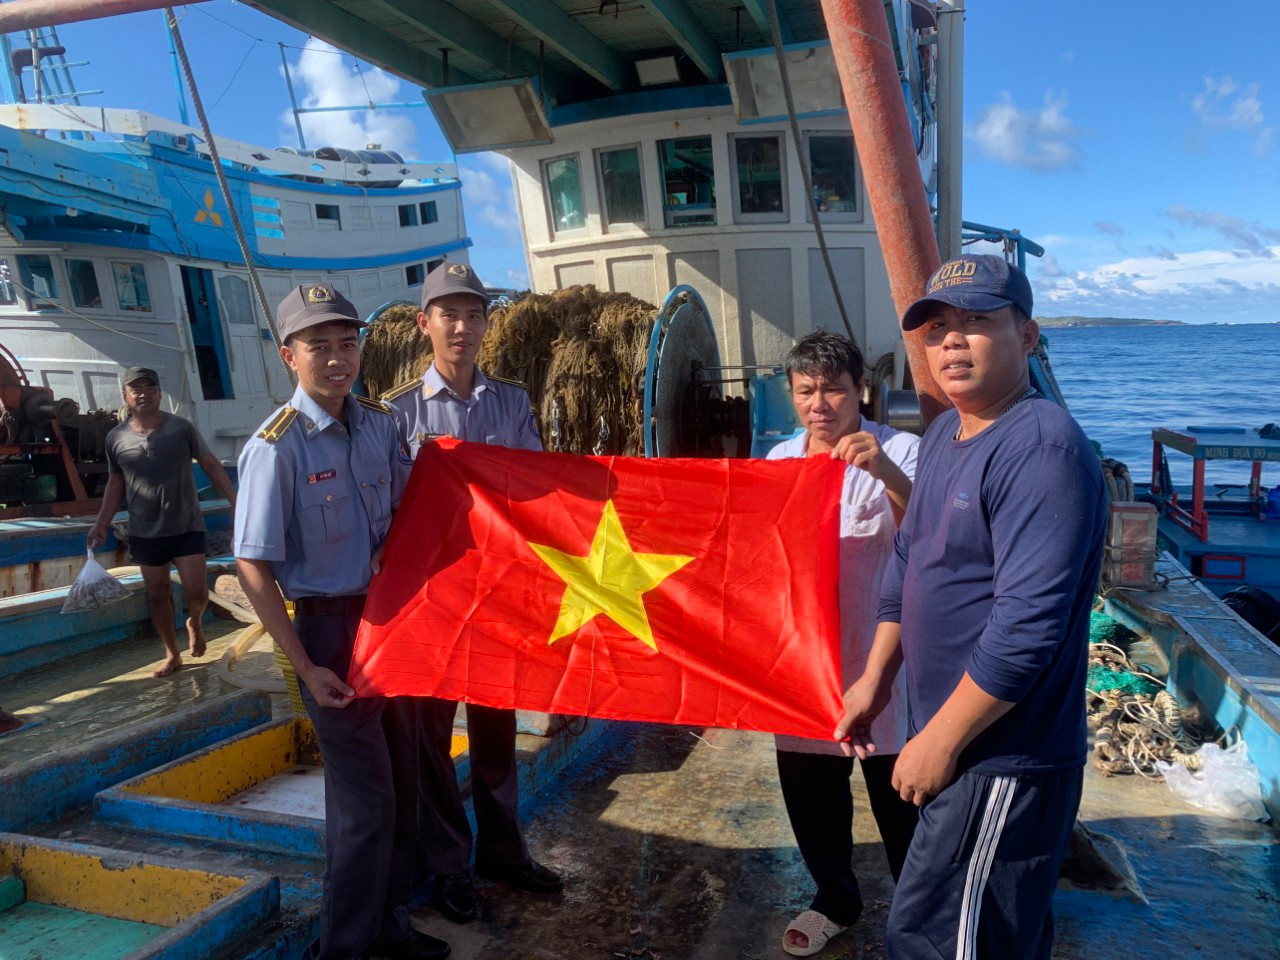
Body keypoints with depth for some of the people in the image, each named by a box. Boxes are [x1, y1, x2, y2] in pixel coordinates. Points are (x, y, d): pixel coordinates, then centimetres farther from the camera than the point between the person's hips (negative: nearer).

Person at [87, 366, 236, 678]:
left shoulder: (181, 428, -6)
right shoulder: (116, 437, 0)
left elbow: (210, 465, -1)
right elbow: (116, 483, 10)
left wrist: (235, 502, -7)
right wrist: (102, 523, 2)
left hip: (186, 527, -2)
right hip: (144, 533, 2)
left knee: (196, 592, -6)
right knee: (157, 596, 10)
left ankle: (194, 623, 28)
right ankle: (172, 655, 26)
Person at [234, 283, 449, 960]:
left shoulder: (379, 423, 1)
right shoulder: (276, 446, -16)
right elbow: (252, 567, -15)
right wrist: (306, 667, -15)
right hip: (331, 628, -6)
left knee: (402, 781, 16)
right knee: (364, 798, 2)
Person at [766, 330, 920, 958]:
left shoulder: (899, 453, -9)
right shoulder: (778, 459, 6)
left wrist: (886, 473, -38)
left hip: (881, 655, -4)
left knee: (899, 794, 9)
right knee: (811, 792, 17)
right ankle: (835, 901, 39)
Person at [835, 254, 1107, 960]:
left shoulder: (1041, 447, -22)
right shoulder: (942, 435, 8)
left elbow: (1028, 624, -27)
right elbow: (907, 561, 15)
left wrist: (941, 740, -19)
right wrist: (874, 680, 13)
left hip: (1004, 761, -9)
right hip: (961, 743, 9)